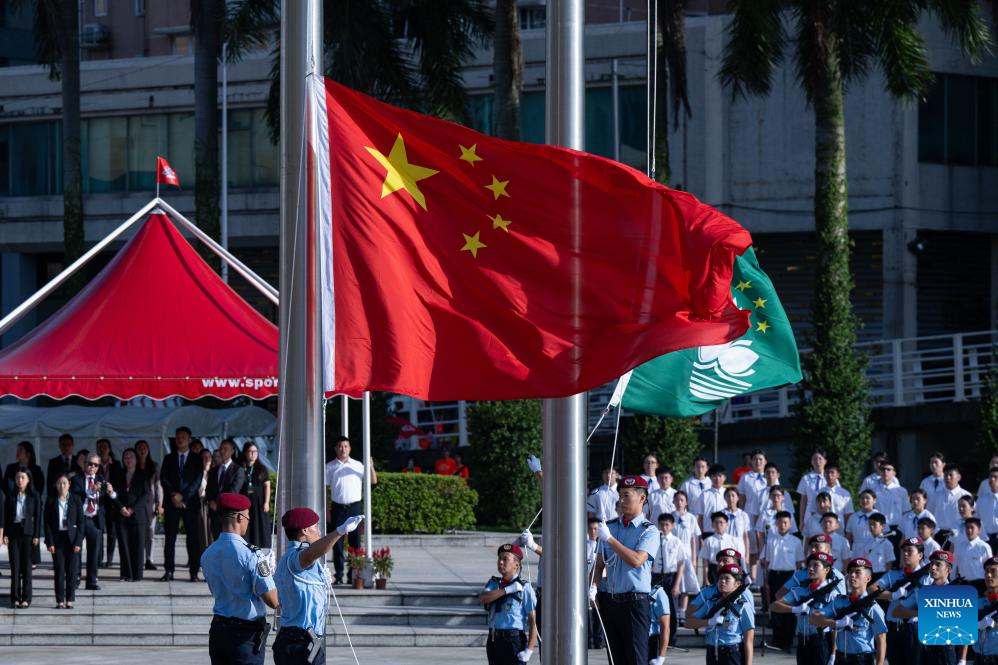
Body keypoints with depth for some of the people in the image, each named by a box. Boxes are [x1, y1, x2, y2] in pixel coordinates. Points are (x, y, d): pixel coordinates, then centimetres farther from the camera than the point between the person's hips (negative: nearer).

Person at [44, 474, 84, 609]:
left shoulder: (75, 500, 2)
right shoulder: (51, 501, 3)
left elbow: (80, 522, 1)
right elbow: (47, 523, 2)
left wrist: (78, 542, -7)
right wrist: (50, 542, -7)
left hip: (72, 538, 0)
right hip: (57, 538, 0)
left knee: (71, 571, 0)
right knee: (59, 570, -2)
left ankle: (70, 600, 6)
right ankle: (60, 600, 2)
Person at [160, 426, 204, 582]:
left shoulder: (197, 459, 7)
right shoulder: (169, 459, 13)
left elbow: (197, 481, -2)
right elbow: (163, 479, 5)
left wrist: (182, 496, -12)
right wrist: (173, 496, -10)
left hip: (190, 503, -2)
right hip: (171, 503, 2)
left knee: (192, 538, -4)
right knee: (170, 538, -1)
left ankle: (194, 572, -3)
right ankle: (169, 571, -1)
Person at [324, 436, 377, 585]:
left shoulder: (357, 465, 9)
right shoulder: (330, 467, 7)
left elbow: (373, 482, 9)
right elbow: (325, 489, 8)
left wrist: (371, 468, -9)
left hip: (354, 507, 1)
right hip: (338, 507, -1)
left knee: (355, 542, -1)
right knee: (337, 543, -1)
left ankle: (353, 575, 3)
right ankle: (339, 575, 4)